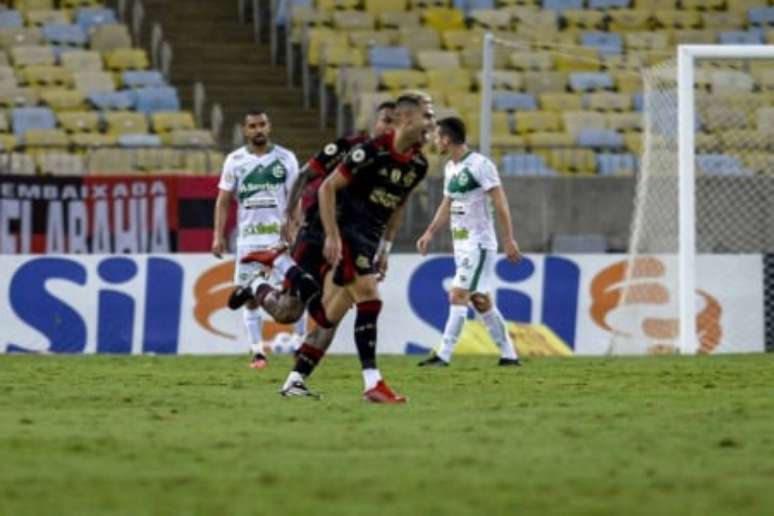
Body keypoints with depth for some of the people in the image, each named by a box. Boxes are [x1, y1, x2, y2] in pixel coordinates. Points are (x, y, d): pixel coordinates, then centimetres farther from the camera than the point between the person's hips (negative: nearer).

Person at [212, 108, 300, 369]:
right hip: (248, 238, 2)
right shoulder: (235, 160, 6)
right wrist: (218, 235, -2)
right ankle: (257, 351, 7)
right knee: (250, 296, 1)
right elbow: (223, 200, 7)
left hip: (280, 236, -2)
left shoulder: (286, 159, 4)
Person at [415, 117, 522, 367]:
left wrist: (508, 240, -18)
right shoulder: (450, 168, 11)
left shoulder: (480, 165, -15)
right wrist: (430, 232, 16)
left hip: (479, 243, -9)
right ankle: (508, 354, 15)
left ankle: (444, 355, -15)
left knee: (458, 295, -13)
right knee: (480, 300, 10)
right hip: (461, 243, 9)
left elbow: (500, 203, -15)